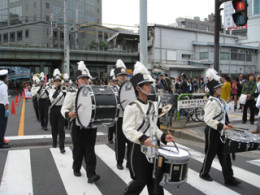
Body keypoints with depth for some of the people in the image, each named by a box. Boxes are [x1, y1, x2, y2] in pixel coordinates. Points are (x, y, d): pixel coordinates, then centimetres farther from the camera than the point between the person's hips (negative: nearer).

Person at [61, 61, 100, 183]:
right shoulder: (71, 94, -3)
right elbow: (64, 109, -5)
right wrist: (69, 114, -27)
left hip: (91, 126, 2)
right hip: (78, 127, -2)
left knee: (90, 150, -1)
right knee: (78, 150, 11)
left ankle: (91, 174, -3)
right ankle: (76, 169, 33)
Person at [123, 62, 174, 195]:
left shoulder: (153, 105, 10)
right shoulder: (132, 107, -14)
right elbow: (128, 129, -20)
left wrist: (163, 136, 3)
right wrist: (143, 138, -33)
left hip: (153, 148, 6)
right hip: (139, 149, -6)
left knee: (155, 180, 10)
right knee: (140, 181, 6)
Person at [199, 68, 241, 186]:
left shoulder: (219, 100, 10)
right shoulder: (212, 102, -20)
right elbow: (208, 120, -25)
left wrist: (226, 123, 10)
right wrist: (221, 126, -27)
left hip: (219, 132, 9)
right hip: (212, 131, -9)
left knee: (224, 154, 10)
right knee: (210, 153, 7)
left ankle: (229, 178, 17)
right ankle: (204, 173, 28)